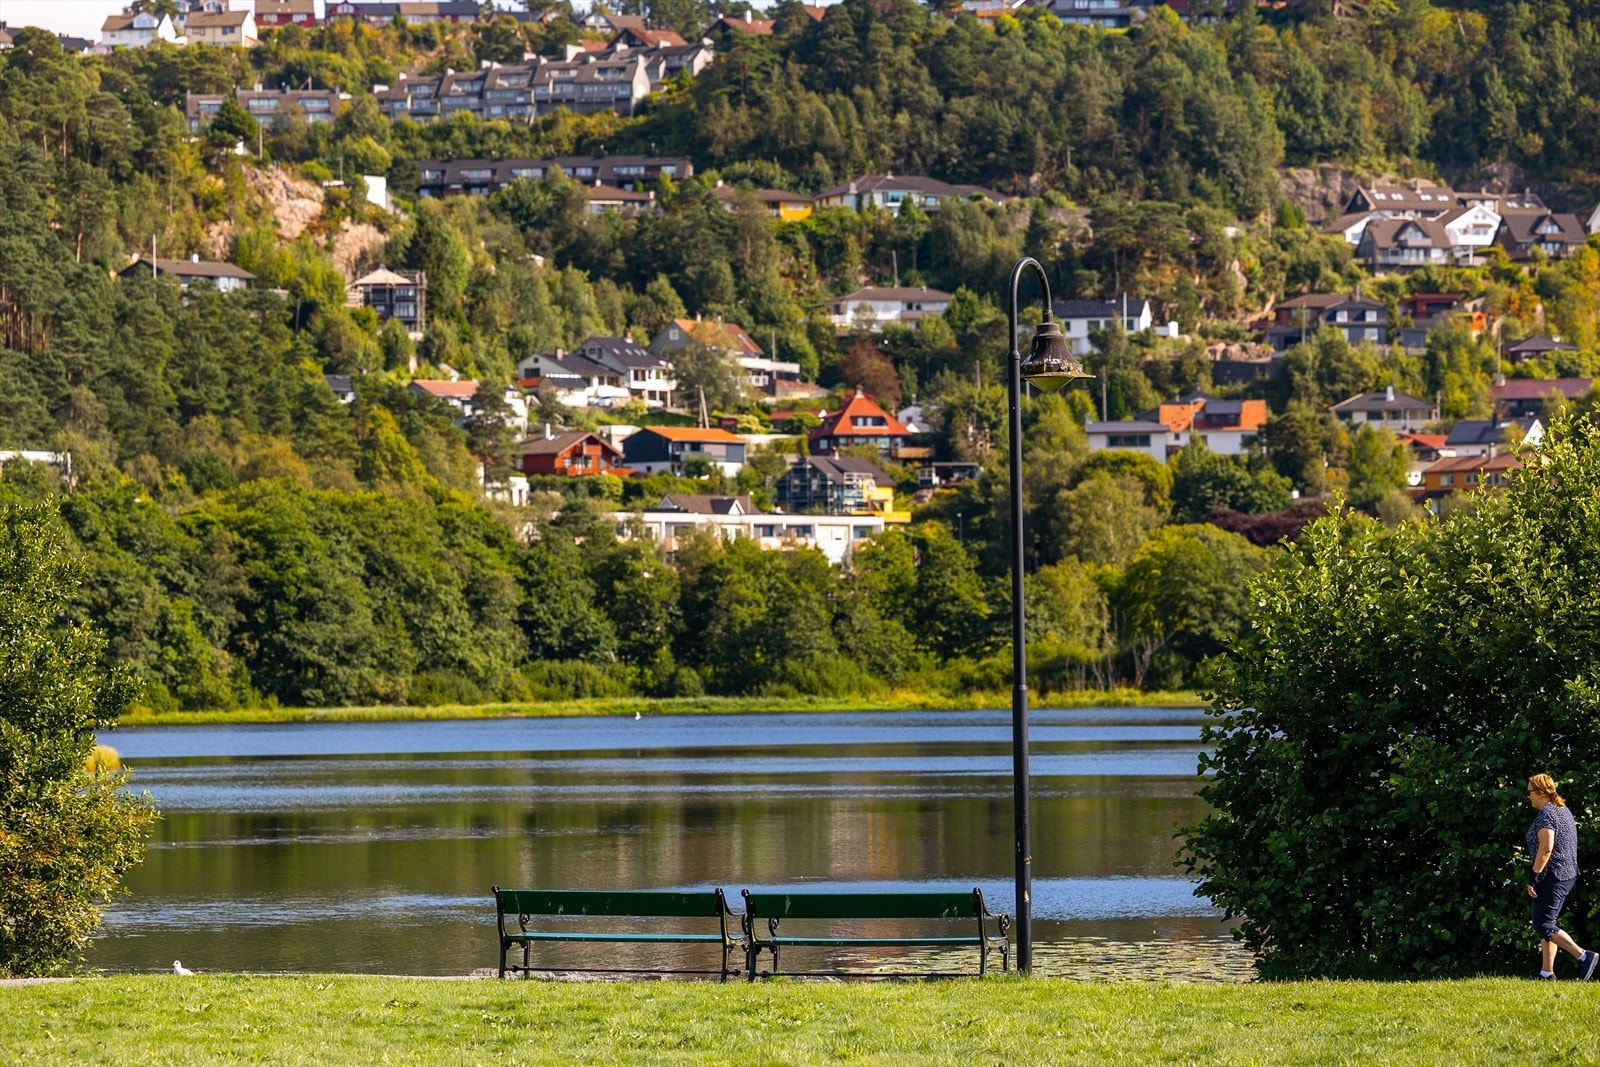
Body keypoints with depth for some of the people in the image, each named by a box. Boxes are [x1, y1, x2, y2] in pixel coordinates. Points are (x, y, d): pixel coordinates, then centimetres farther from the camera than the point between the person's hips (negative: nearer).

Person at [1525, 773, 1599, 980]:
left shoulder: (1546, 814, -15)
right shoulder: (1563, 811, 15)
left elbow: (1546, 848, -24)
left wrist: (1534, 877, -22)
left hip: (1552, 876, -10)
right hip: (1568, 875, 10)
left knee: (1543, 925, -9)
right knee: (1546, 923, 13)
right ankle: (1547, 972, 11)